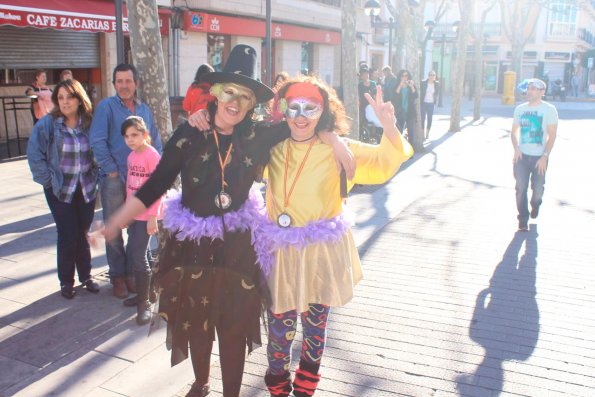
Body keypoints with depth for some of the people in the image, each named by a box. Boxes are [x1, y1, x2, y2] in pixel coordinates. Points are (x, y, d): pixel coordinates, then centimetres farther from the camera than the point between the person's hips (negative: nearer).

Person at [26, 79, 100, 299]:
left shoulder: (89, 123, -1)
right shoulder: (47, 124, -10)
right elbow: (34, 154, -8)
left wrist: (94, 174, 3)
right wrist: (48, 179, -9)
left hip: (86, 188, 3)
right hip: (59, 189, -2)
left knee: (83, 233, 10)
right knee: (68, 235, -2)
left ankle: (86, 276, 25)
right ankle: (66, 281, 15)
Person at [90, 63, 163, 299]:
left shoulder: (144, 109, 11)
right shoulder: (106, 107, -4)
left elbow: (156, 142, 14)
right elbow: (97, 142, -10)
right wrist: (112, 171, -12)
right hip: (114, 179, -4)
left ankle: (133, 271, 25)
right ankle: (118, 275, 16)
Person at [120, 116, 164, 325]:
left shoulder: (152, 155, -14)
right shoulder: (131, 156, 9)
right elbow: (130, 185, 14)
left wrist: (153, 216, -18)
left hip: (147, 215, -8)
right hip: (133, 213, 8)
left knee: (139, 257, -7)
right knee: (131, 255, 13)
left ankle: (144, 303, 5)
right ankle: (141, 294, 29)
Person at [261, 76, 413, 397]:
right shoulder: (272, 147, 0)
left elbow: (383, 165, -6)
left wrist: (390, 128, -24)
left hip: (323, 254, 0)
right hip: (281, 253, 1)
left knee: (315, 325, 14)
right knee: (280, 328, 4)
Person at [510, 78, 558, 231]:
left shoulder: (549, 110, -4)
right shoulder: (520, 109, 7)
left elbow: (552, 135, -7)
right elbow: (514, 131, 14)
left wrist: (545, 156, -15)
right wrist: (516, 148, -4)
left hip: (539, 157, -2)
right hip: (522, 156, 2)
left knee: (538, 187, 5)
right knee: (521, 188, -3)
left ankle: (535, 206, 38)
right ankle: (523, 219, 7)